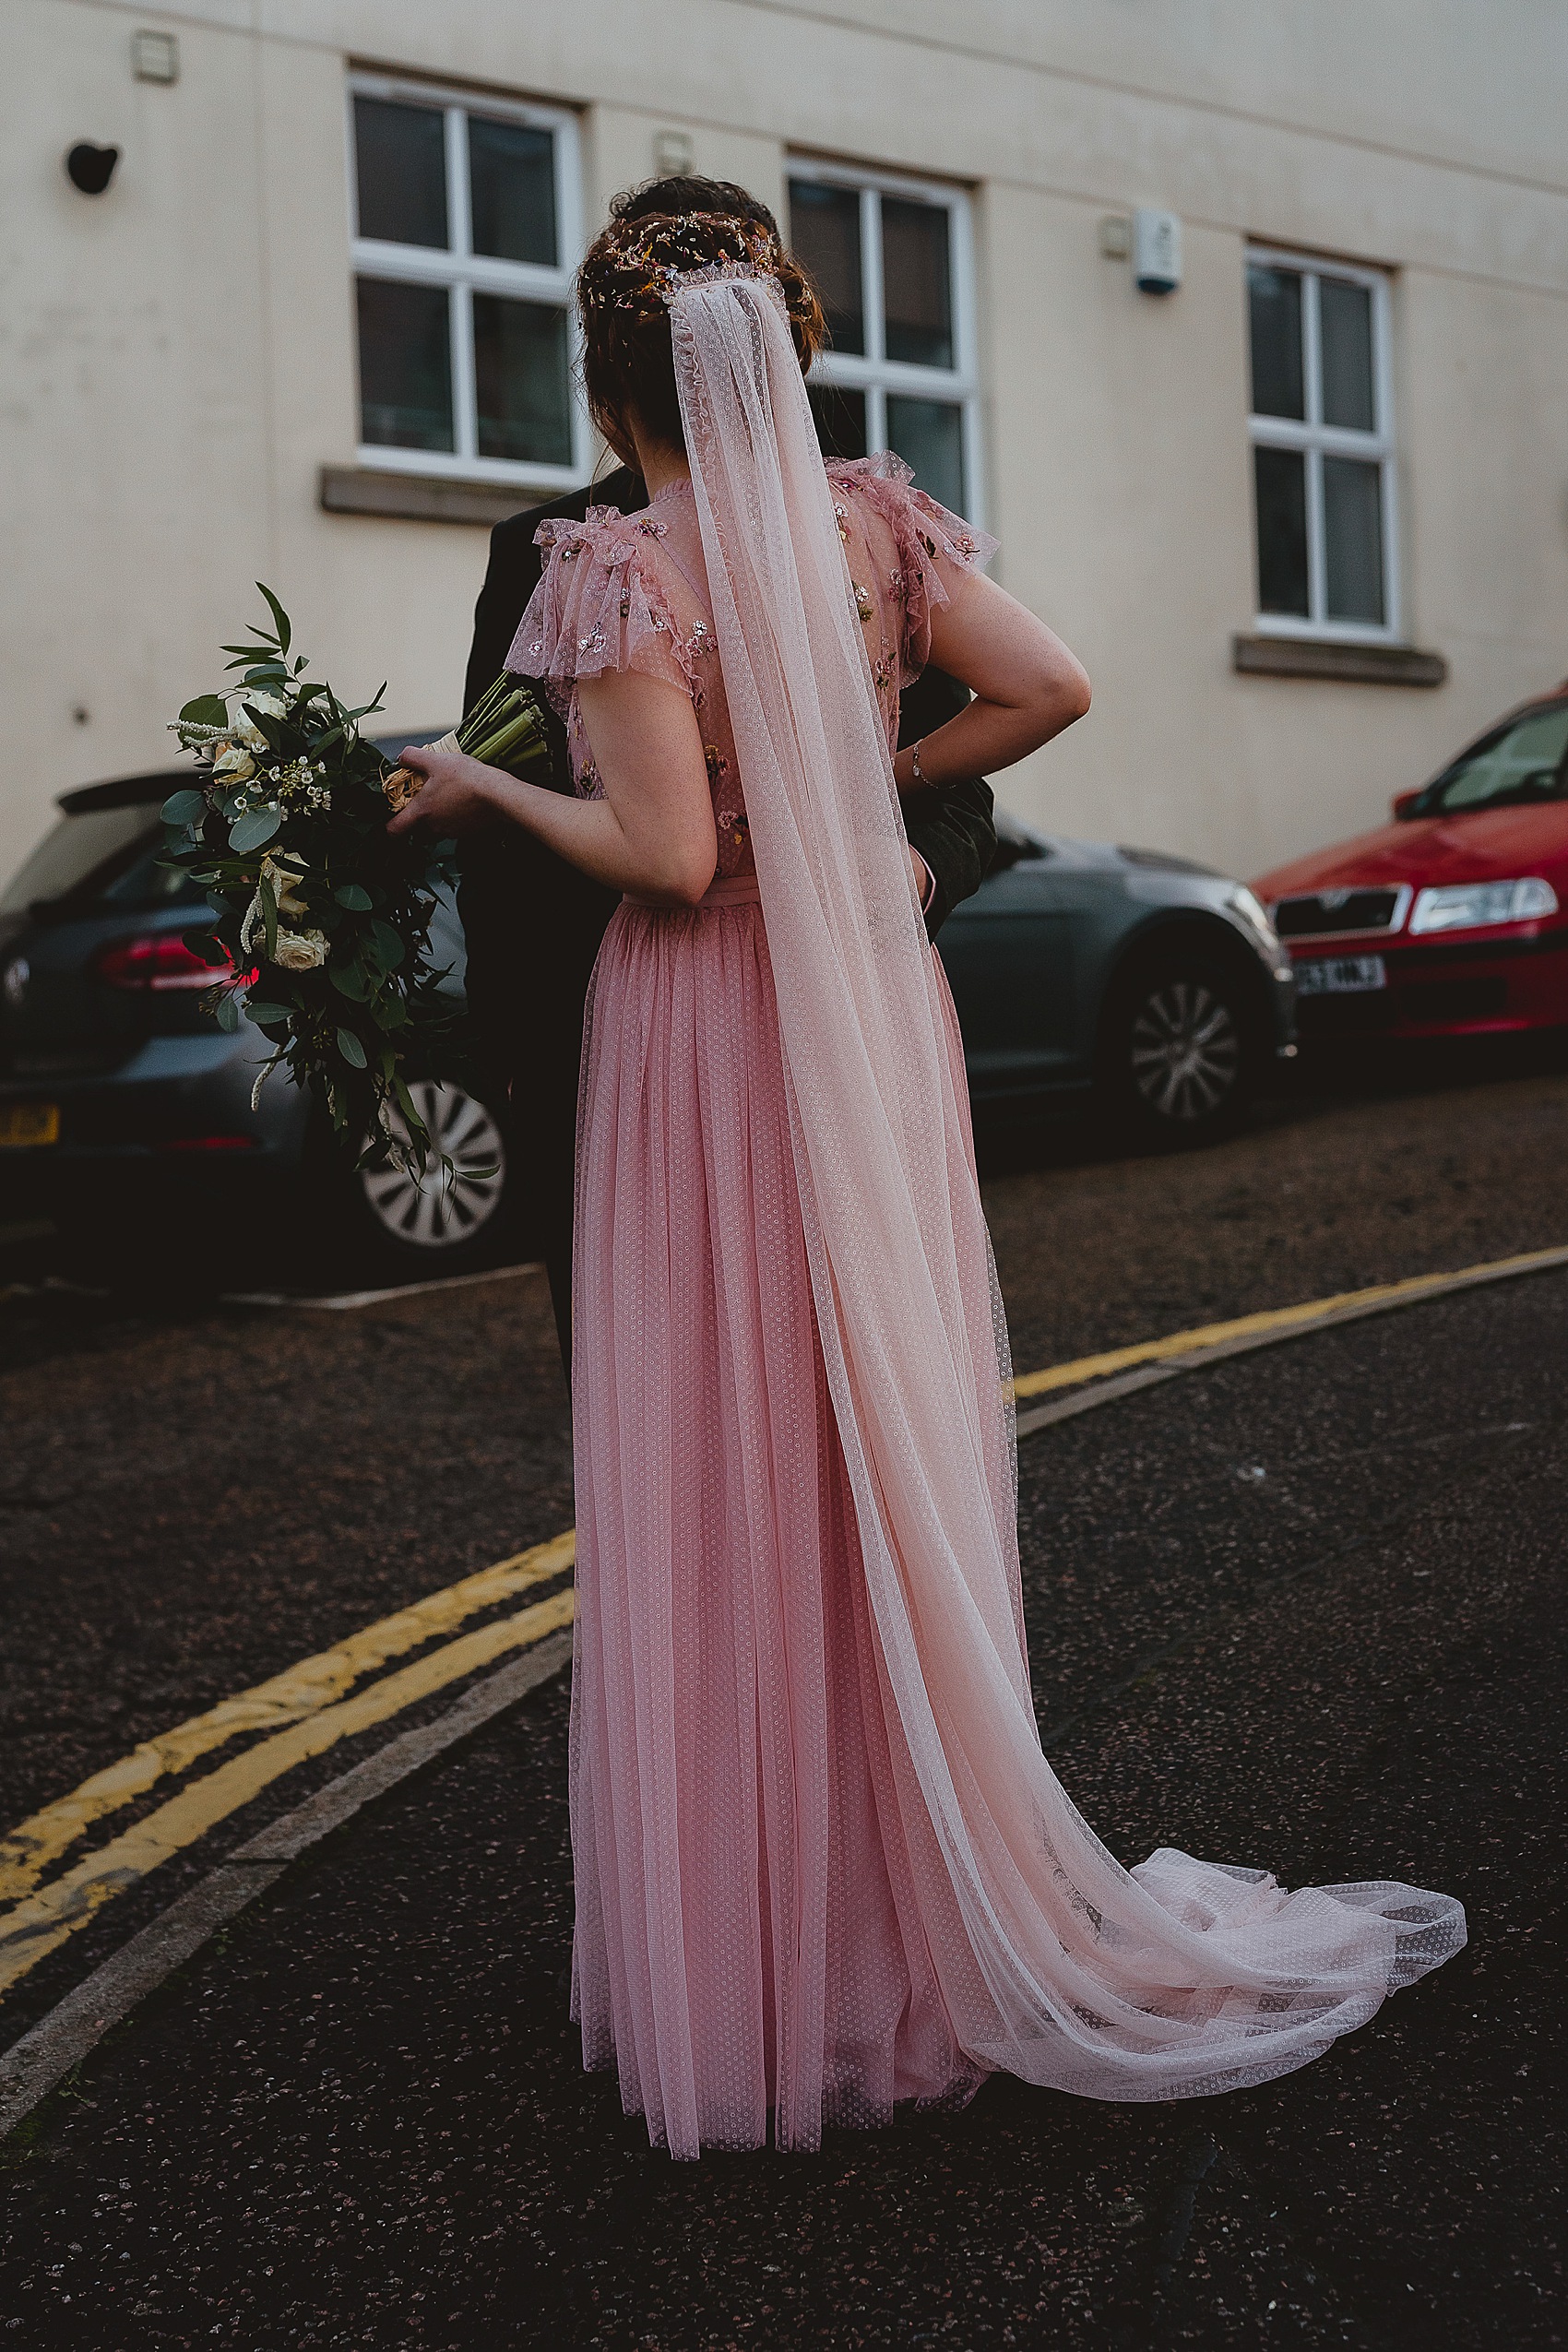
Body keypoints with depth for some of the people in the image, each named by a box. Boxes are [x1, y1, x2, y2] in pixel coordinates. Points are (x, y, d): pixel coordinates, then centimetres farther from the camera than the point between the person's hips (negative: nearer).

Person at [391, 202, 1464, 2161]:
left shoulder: (616, 564, -12)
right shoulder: (874, 517, 3)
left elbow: (670, 853, -19)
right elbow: (1051, 689, 0)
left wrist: (482, 789, -5)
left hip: (705, 1030, -5)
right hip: (878, 997, 5)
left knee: (726, 1478, 3)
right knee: (899, 1448, 13)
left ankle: (753, 1948, 14)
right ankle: (926, 1905, 27)